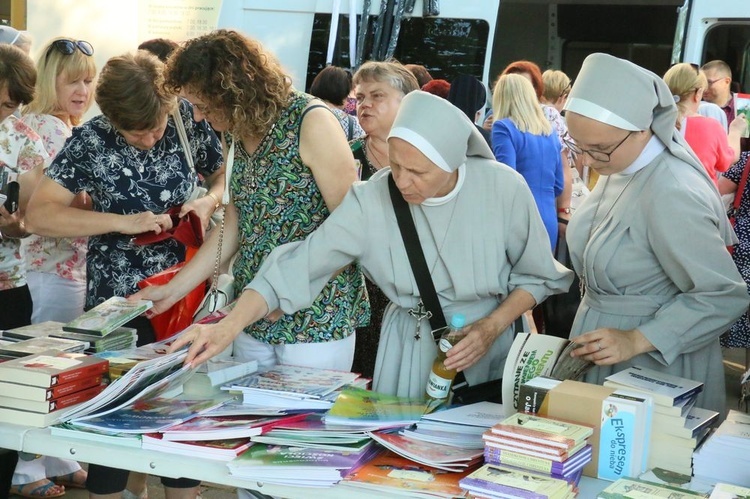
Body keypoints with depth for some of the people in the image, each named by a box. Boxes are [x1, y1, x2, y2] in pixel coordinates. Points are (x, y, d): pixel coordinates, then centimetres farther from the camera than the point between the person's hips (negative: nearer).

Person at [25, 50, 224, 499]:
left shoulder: (189, 120, -4)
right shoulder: (91, 141, -10)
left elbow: (225, 173, 12)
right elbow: (39, 214, -14)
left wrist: (210, 200, -11)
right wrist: (123, 222, -21)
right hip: (116, 299, -2)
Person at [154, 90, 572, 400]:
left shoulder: (503, 189, -16)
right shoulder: (372, 200, -16)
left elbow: (536, 277, -3)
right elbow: (299, 265, -19)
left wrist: (491, 329, -17)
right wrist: (228, 328, -28)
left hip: (488, 349, 0)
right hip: (410, 350, 1)